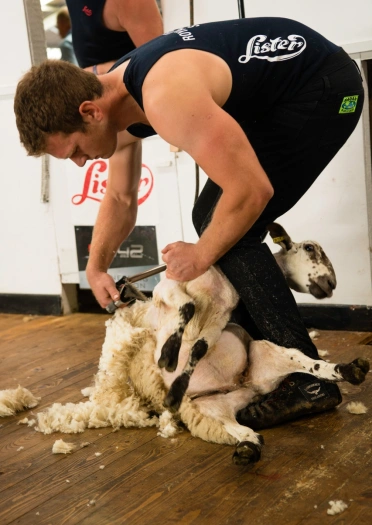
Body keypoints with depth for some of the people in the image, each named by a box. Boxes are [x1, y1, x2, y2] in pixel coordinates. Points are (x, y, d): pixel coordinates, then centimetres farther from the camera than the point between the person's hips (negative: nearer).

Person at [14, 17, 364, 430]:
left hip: (323, 89, -10)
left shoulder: (165, 98, -34)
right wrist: (96, 267, 3)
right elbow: (120, 198, 13)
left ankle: (308, 380, -7)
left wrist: (200, 256, -20)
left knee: (232, 232, -15)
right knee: (213, 218, 11)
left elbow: (252, 190, -34)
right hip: (276, 96, 10)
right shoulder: (114, 100, -2)